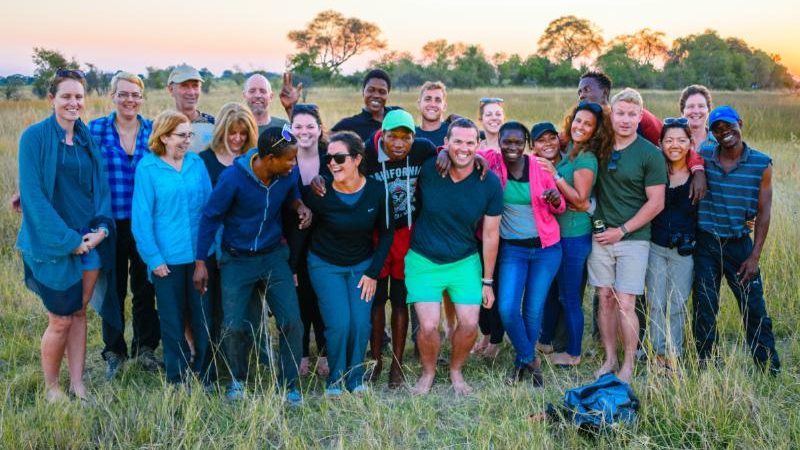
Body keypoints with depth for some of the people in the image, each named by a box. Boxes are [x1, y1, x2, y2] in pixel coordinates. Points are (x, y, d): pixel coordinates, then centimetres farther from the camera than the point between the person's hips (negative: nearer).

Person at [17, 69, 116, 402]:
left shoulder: (88, 138, 7)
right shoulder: (35, 137, -9)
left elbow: (101, 185, 8)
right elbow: (33, 194, -14)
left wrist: (101, 228, -8)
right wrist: (68, 239, -17)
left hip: (91, 240, 5)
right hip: (53, 243, -4)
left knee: (79, 313, 11)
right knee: (60, 321, 2)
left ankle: (77, 384, 21)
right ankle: (50, 388, 21)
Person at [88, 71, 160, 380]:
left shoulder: (154, 130, 3)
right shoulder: (96, 129, -1)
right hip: (111, 223, -1)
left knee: (145, 286, 10)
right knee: (113, 287, 7)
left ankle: (145, 346, 26)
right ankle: (114, 352, 22)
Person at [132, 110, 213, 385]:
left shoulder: (197, 163, 4)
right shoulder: (148, 168, -6)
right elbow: (141, 217, -7)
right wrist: (153, 258, -11)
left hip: (200, 255, 3)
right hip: (168, 259, -3)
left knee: (203, 318, 10)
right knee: (173, 321, 10)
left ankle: (204, 377, 25)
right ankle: (177, 379, 24)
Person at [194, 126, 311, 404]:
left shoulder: (289, 173, -11)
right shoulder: (233, 178, -22)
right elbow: (210, 217, -10)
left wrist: (300, 206, -12)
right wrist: (201, 262, -9)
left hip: (273, 256, 3)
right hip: (237, 259, -3)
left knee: (291, 321, -6)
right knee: (234, 326, -3)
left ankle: (289, 384, 13)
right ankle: (237, 379, 25)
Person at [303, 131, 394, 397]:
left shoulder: (377, 191, -15)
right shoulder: (319, 194, -21)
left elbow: (386, 233, -2)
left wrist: (373, 273, -3)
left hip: (362, 265, 2)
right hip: (325, 265, -2)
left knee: (361, 323, -8)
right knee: (339, 323, -13)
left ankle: (355, 378, 16)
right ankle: (335, 379, 11)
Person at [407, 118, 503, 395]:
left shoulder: (490, 183, -11)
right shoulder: (427, 170, -16)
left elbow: (491, 234, -3)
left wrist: (487, 281, 1)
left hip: (465, 262, 1)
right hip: (423, 261, -1)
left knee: (470, 324, -5)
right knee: (428, 326, -9)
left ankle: (456, 370, 27)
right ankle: (428, 372, 22)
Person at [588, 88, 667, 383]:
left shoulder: (650, 154, -5)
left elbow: (656, 203, -6)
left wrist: (622, 231, -10)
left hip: (633, 239, -4)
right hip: (601, 236, 4)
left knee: (625, 305, -5)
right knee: (605, 300, 8)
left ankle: (629, 364, 9)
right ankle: (609, 359, 20)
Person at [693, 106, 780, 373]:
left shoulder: (761, 164, -4)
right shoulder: (703, 157, -1)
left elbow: (764, 212, -3)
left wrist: (755, 256, -7)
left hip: (739, 244, -1)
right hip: (705, 244, 1)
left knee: (755, 310, 3)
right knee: (704, 311, 7)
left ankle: (770, 371, 16)